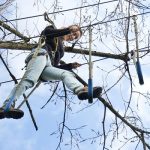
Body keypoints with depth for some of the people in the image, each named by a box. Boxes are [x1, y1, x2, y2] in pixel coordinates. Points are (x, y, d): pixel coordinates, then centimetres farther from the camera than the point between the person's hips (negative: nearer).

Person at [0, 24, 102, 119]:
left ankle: (81, 90, -52)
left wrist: (70, 66, 18)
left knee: (67, 73, -17)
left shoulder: (61, 48, 39)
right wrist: (68, 30, 2)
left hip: (47, 66, 7)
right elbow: (47, 32, -2)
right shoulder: (53, 30, 25)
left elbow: (55, 66, 30)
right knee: (29, 80, -32)